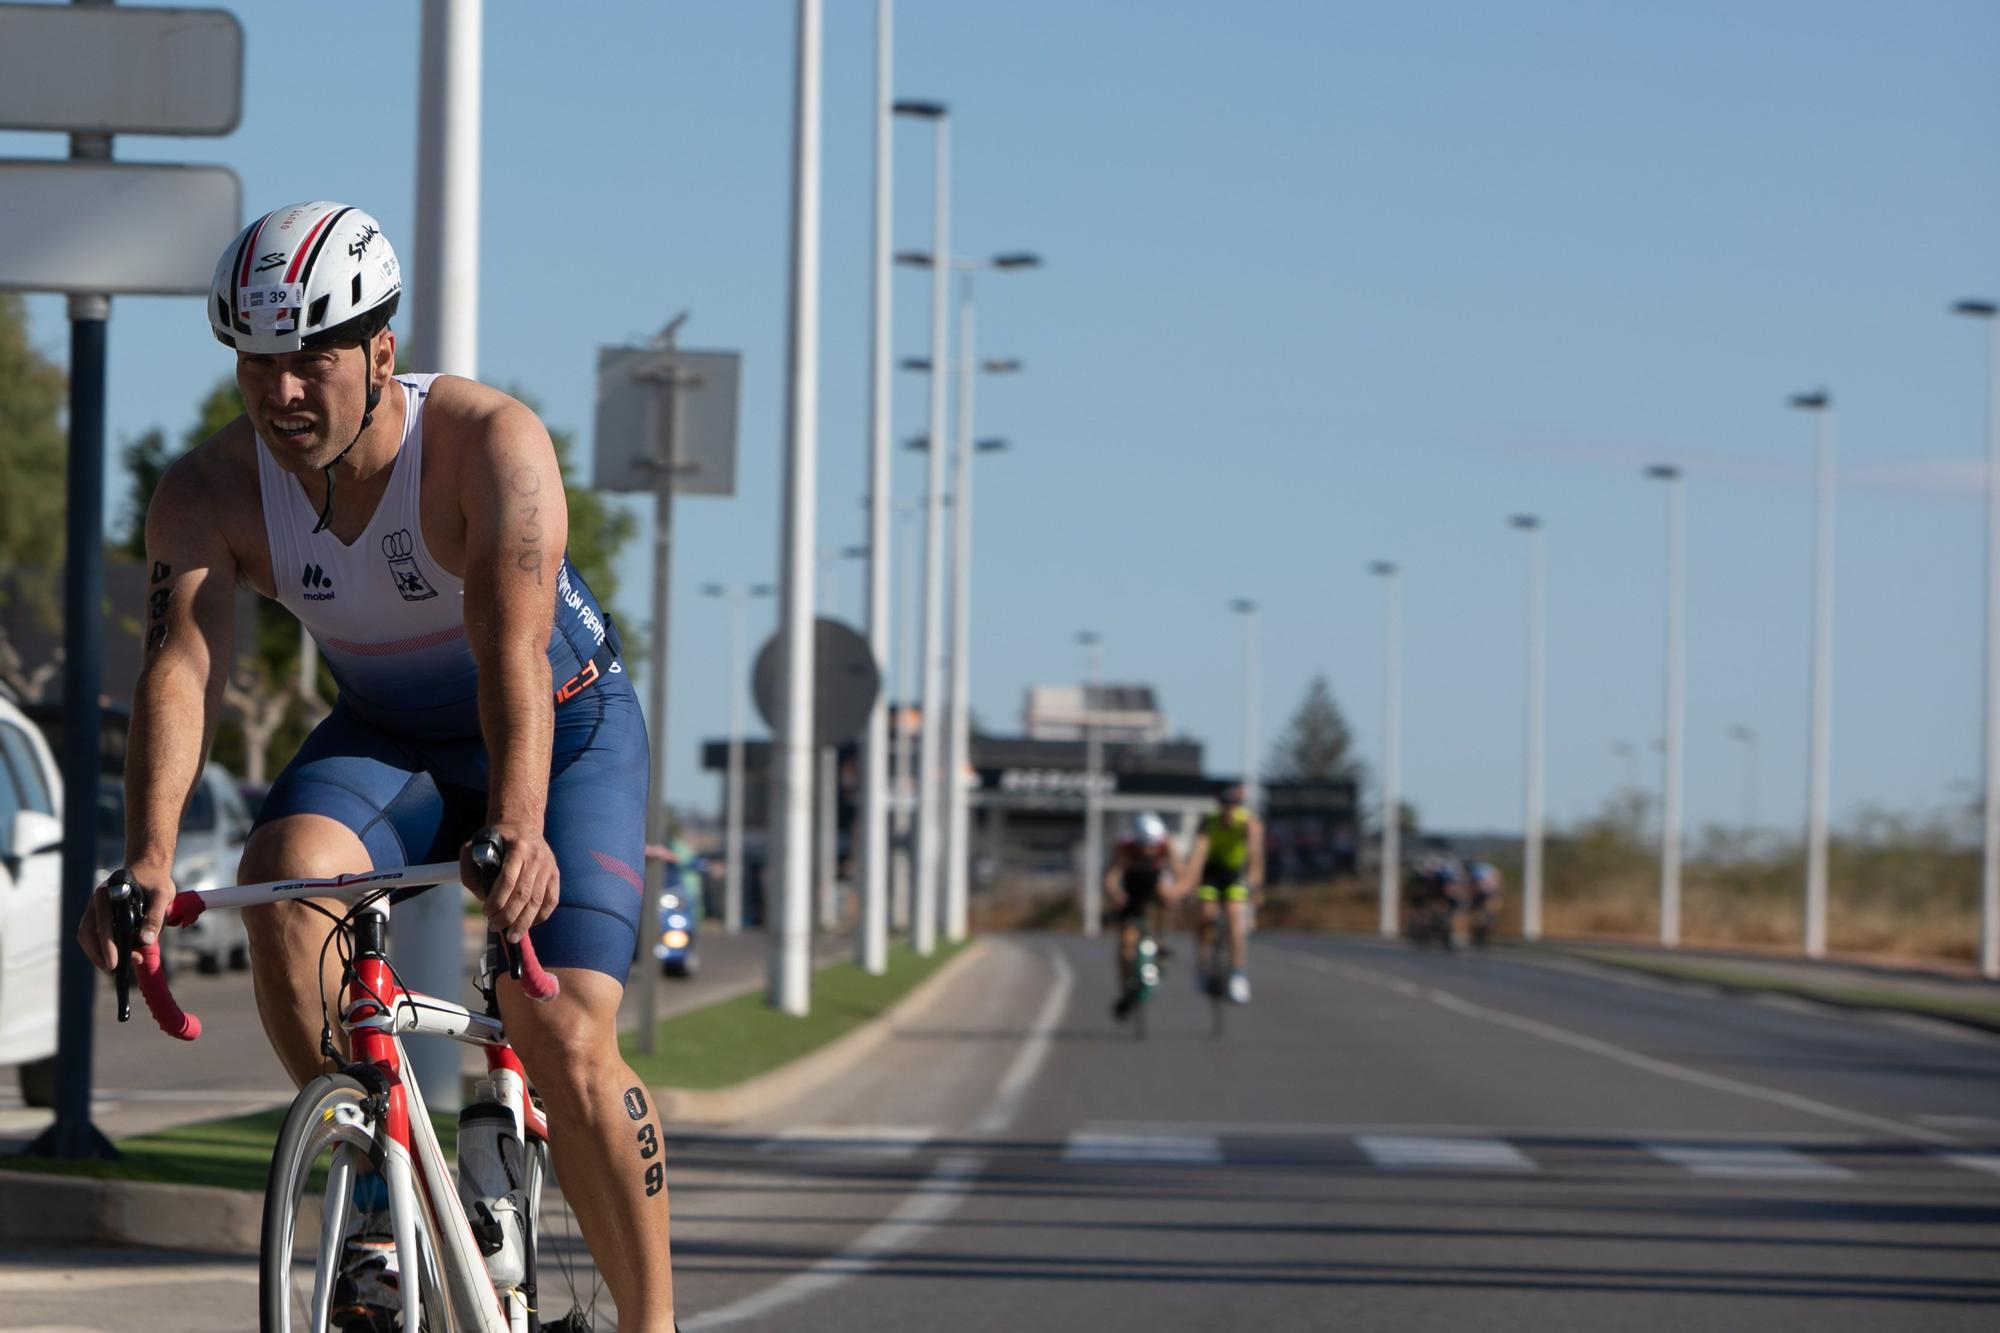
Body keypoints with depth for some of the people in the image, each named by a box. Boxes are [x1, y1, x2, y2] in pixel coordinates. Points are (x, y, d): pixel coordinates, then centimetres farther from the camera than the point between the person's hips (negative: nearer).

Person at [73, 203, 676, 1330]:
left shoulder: (491, 442, -30)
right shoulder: (209, 492, -19)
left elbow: (513, 645, -44)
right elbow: (182, 666, -33)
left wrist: (518, 828, -60)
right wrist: (149, 859, -50)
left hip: (566, 733, -3)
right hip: (388, 738, 3)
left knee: (568, 1044, -18)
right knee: (285, 872, -30)